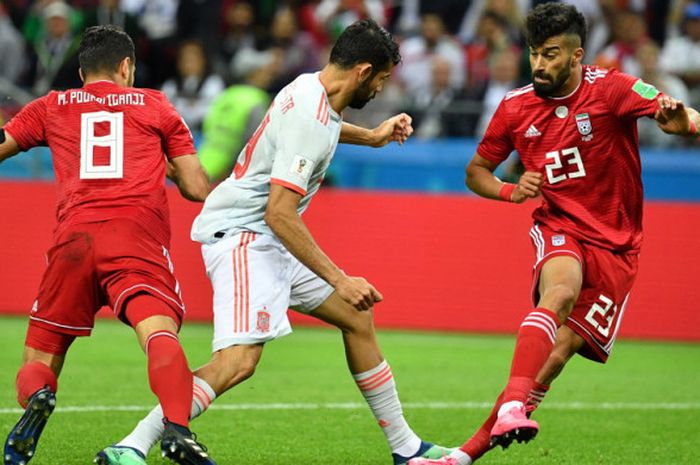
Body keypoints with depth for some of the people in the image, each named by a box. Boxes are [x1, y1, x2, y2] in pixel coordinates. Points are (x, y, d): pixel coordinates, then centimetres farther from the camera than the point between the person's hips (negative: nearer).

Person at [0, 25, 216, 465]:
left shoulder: (52, 107, 23)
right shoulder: (155, 104, 22)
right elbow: (197, 189, 19)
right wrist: (173, 167, 40)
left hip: (74, 236, 1)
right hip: (139, 236, -1)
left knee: (39, 358, 12)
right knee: (160, 331, -22)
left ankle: (36, 398, -24)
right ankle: (177, 426, -50)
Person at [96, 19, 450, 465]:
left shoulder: (311, 87, 6)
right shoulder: (309, 121, -24)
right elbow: (279, 213, -28)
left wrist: (371, 136, 40)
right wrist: (340, 280, -27)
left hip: (270, 240, 11)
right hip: (242, 233, -11)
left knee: (357, 318, 15)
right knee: (239, 360, -25)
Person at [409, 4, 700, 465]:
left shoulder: (610, 89, -11)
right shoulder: (516, 107, 0)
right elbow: (476, 171, 14)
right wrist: (509, 190, -8)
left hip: (616, 245, -1)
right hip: (560, 228, 1)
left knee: (560, 350, -9)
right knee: (560, 292, -34)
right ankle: (513, 405, -50)